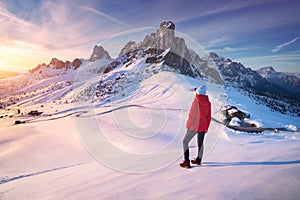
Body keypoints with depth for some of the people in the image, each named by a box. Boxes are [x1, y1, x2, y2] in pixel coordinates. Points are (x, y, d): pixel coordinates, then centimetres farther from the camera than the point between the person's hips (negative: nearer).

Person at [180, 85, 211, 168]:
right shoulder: (208, 103, 0)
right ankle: (198, 160, 36)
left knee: (185, 142, 4)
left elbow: (191, 115, -8)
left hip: (194, 126, -5)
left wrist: (188, 126, 4)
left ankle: (187, 162, -3)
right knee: (200, 143, 21)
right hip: (203, 126, 6)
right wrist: (206, 128, 17)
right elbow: (209, 117, 7)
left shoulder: (196, 102, -13)